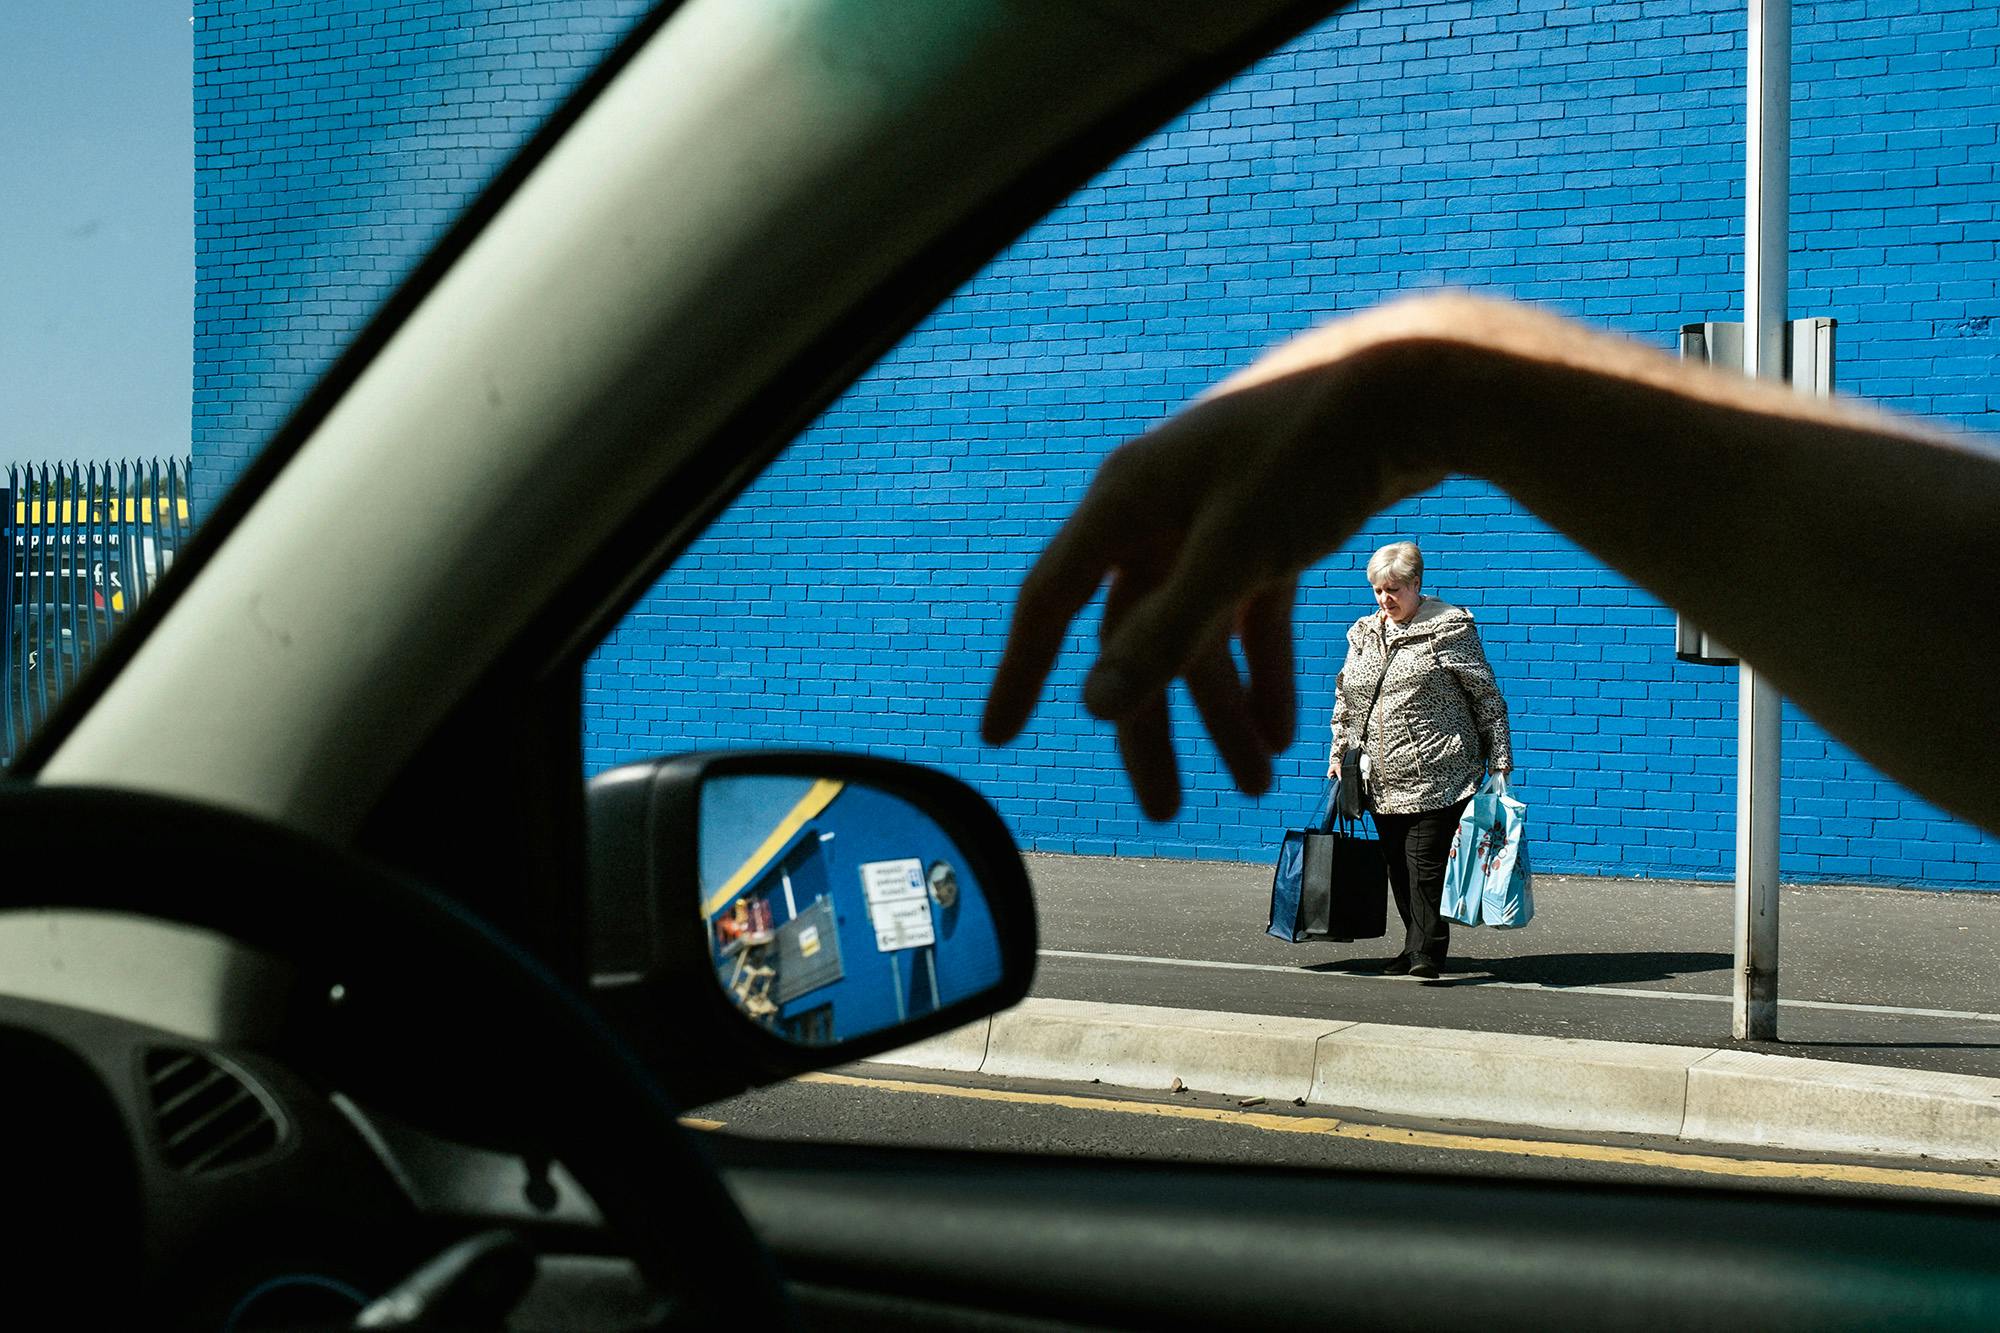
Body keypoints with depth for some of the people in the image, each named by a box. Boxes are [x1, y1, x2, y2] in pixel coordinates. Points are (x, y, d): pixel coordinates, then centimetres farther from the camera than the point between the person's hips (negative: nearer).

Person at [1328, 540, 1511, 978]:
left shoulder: (1450, 629, -3)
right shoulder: (1363, 634, 14)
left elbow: (1487, 697, -2)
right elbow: (1345, 700, 24)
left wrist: (1499, 760, -5)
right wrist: (1338, 755, 19)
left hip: (1437, 777, -6)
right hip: (1382, 781, 6)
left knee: (1425, 861, -10)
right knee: (1397, 866, 7)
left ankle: (1428, 951, -6)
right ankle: (1416, 946, 17)